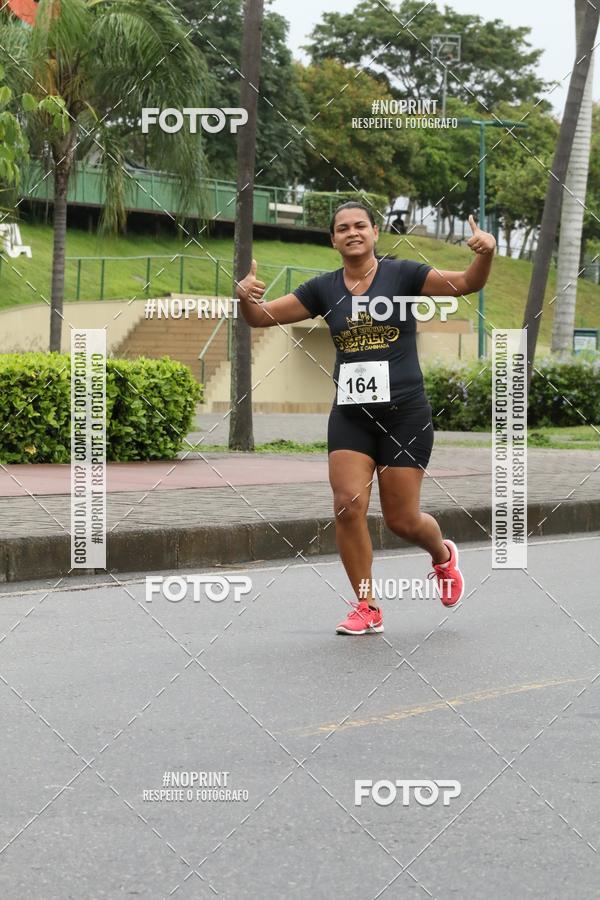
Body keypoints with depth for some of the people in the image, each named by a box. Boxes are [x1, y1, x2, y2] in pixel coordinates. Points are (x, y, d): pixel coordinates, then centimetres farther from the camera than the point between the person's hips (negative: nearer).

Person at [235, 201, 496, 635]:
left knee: (402, 519, 2)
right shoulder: (323, 289, 5)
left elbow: (466, 283, -10)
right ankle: (367, 608, 5)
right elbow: (263, 317, 5)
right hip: (350, 414, 3)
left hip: (404, 412, -3)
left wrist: (484, 254, -30)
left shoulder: (402, 274, -4)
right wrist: (247, 296, -17)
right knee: (348, 506, -10)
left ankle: (444, 555, 37)